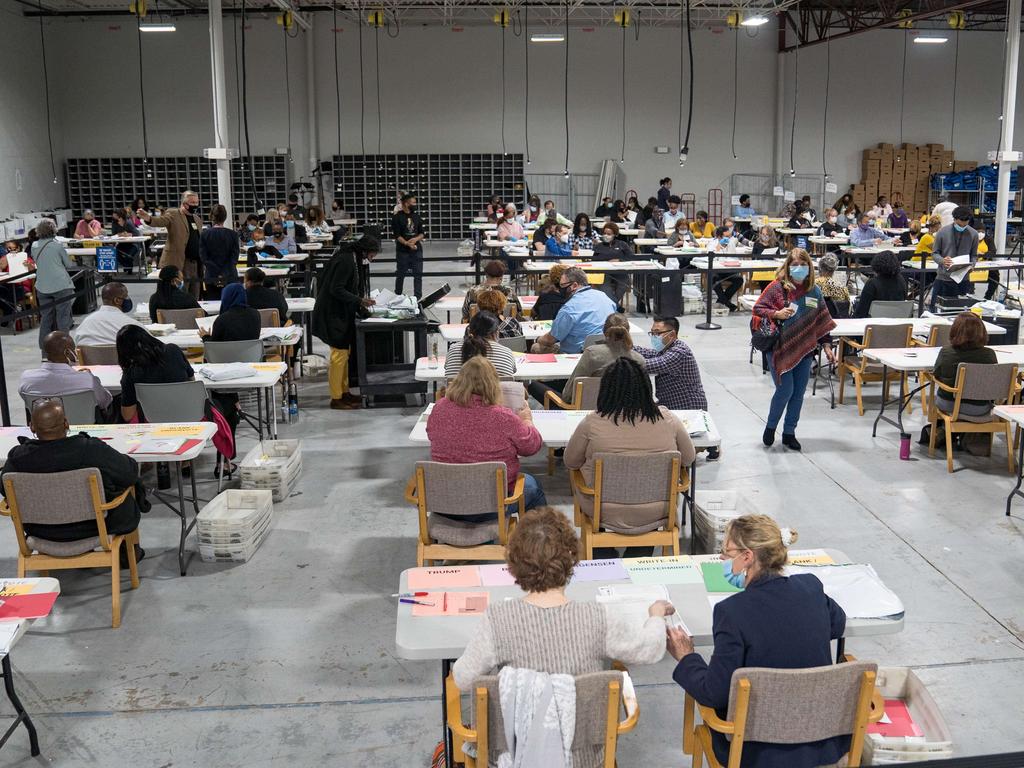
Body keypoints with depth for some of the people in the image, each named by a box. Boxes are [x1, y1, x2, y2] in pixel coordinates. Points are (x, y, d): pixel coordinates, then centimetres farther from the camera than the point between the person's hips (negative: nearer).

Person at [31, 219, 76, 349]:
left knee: (45, 317, 10)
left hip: (42, 287, 4)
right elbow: (69, 264, 1)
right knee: (63, 317, 2)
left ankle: (44, 347, 14)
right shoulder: (57, 245, -8)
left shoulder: (34, 246, 3)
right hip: (61, 286, -4)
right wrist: (75, 262, 21)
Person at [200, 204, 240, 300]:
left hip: (212, 278, 0)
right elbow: (234, 257, -6)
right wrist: (225, 274, -9)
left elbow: (203, 257, -4)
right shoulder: (232, 234, -1)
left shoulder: (204, 234, 0)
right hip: (230, 277, 0)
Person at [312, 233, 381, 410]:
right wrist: (359, 301, -22)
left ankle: (344, 392, 25)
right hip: (333, 313, -10)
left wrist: (361, 297, 7)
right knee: (339, 352, -5)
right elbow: (336, 290, -23)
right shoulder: (345, 260, -22)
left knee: (345, 352, 15)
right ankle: (336, 398, 2)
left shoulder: (352, 258, 9)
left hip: (341, 312, 10)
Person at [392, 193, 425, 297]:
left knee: (418, 274, 0)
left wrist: (415, 239, -12)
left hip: (417, 249, 4)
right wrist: (407, 244, -23)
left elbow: (422, 233, 9)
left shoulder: (416, 216, 9)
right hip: (402, 250, -4)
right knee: (401, 274, 5)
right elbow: (397, 235, -10)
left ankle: (418, 296, 5)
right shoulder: (397, 217, -4)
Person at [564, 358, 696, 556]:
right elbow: (688, 458, 6)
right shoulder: (666, 419, -9)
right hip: (656, 513, 2)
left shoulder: (593, 422, -15)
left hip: (605, 514, -1)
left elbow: (570, 462, 0)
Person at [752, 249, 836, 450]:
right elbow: (757, 308, -3)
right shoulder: (777, 287, -6)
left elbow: (822, 321, 13)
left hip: (804, 349, 4)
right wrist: (776, 314, -19)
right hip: (780, 348, -4)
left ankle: (789, 432, 21)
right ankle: (770, 427, 15)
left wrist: (826, 346, 10)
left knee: (798, 393, 7)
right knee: (785, 390, -8)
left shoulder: (814, 291, 7)